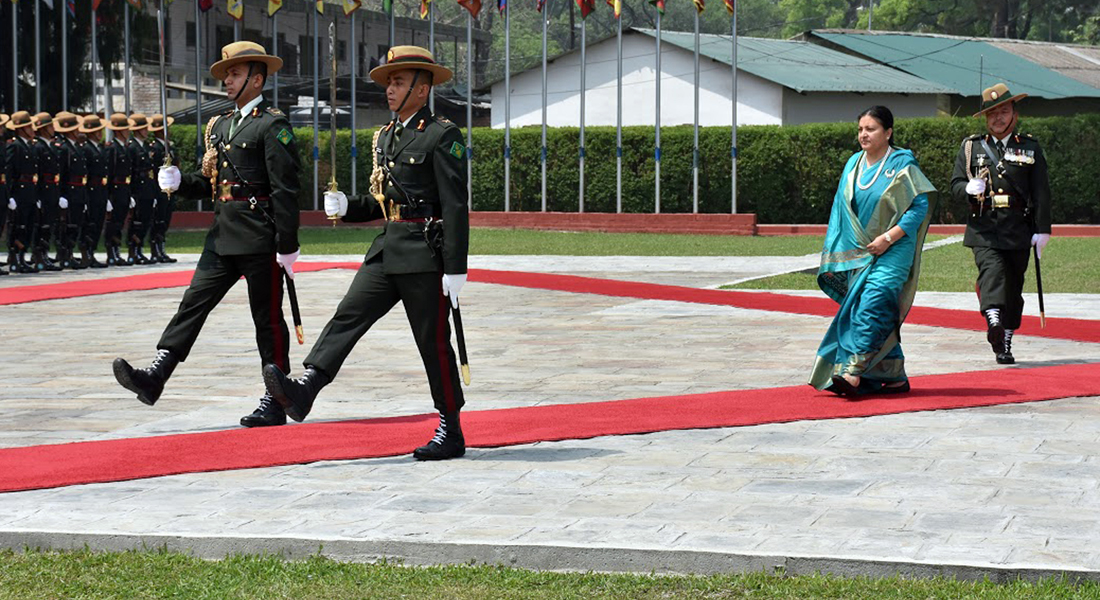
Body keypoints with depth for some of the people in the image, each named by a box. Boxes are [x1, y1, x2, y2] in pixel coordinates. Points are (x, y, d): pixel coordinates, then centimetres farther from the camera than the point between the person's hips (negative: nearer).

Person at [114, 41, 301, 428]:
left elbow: (285, 189, -14)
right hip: (223, 234, 8)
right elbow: (210, 181, 21)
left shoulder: (273, 125, -9)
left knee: (267, 317, 0)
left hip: (260, 237, -8)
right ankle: (155, 378, -4)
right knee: (194, 303, 0)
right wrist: (179, 182, 0)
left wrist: (287, 246, -17)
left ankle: (275, 402, 7)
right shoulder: (221, 125, 17)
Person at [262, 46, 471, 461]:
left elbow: (455, 206, -13)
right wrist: (345, 208, 4)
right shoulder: (385, 137, 16)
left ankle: (451, 431, 8)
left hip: (425, 254, -7)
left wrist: (455, 269, -17)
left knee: (433, 341, -1)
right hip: (387, 250, 8)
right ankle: (304, 391, -19)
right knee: (349, 316, -7)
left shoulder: (442, 136, -9)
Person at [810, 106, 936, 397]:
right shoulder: (853, 165, 11)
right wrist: (832, 254, 10)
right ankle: (895, 378, 14)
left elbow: (920, 206, -9)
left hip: (891, 253, -6)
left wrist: (889, 237, -17)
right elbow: (841, 209, 15)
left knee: (871, 305, -20)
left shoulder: (902, 165, -5)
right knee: (882, 317, 6)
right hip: (857, 252, 6)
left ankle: (853, 372, -28)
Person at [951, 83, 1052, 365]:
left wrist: (1042, 229, 0)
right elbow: (955, 184, 9)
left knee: (1013, 287, 6)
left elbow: (1041, 192, 7)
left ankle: (1005, 344, 17)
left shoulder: (1030, 147, 10)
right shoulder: (971, 147, 10)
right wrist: (969, 189, -15)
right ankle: (994, 323, -47)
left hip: (1019, 230, 1)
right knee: (992, 270, -25)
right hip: (983, 228, -1)